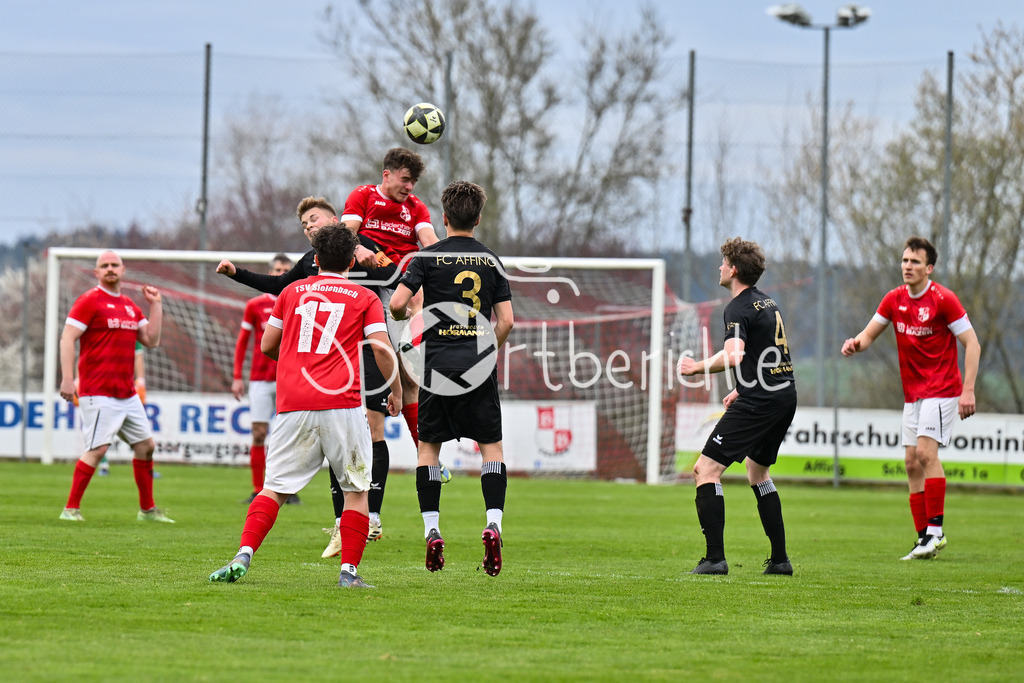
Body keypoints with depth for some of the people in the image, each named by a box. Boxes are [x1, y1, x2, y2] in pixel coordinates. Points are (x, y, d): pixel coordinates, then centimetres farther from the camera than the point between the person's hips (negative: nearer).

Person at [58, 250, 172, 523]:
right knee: (98, 449, -15)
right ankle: (71, 509, -9)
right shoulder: (89, 301, -6)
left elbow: (151, 340, 16)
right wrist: (67, 379, -20)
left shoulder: (131, 306, 16)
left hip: (128, 394, 8)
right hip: (98, 393, -8)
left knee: (146, 446, 9)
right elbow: (67, 339, -11)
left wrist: (156, 305, 10)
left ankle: (147, 509, 20)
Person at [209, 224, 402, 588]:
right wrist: (396, 391, 14)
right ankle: (349, 570, 0)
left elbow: (267, 345, 20)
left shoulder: (291, 292, 15)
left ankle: (244, 555, -12)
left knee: (275, 487, 5)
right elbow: (383, 351, -1)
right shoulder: (365, 299, 7)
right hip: (341, 404, -2)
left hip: (293, 406, 2)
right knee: (356, 490, 8)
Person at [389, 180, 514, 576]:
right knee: (491, 445, 7)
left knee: (428, 446, 10)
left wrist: (404, 316, 14)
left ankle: (431, 530, 1)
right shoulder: (491, 261, 7)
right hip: (479, 366, 1)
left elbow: (397, 303, -9)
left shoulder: (428, 257, -1)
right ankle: (493, 523, -10)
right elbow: (506, 320, 4)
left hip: (438, 365, -1)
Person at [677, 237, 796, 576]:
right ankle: (780, 559, 23)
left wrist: (697, 366, -14)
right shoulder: (767, 301, 17)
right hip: (785, 394, 10)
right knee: (758, 472, 26)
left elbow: (734, 356, -28)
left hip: (758, 402, -10)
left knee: (706, 469, -9)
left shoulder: (739, 308, -12)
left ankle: (715, 557, -17)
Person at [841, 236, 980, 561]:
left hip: (941, 389, -7)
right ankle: (924, 538, 7)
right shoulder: (894, 299, 6)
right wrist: (855, 343, -14)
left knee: (926, 452, -19)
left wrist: (968, 391, -17)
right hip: (912, 393, 7)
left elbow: (972, 344, -10)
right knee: (912, 462, 3)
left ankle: (936, 530, -16)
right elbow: (870, 333, 12)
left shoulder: (943, 299, -12)